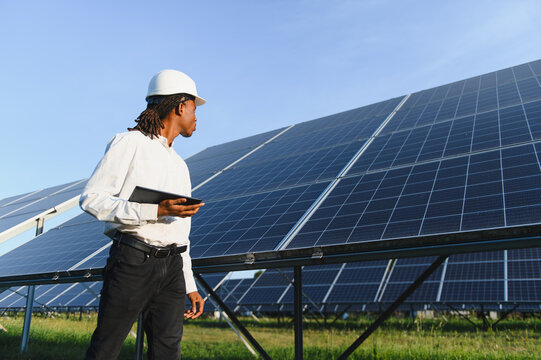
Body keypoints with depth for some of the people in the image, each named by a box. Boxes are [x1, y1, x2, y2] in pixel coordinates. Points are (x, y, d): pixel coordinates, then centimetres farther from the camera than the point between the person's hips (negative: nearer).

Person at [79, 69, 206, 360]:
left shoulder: (180, 165, 22)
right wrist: (155, 210, -19)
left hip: (172, 268, 6)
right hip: (133, 261, -6)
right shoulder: (129, 143, 1)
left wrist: (190, 285, 18)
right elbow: (91, 198, -9)